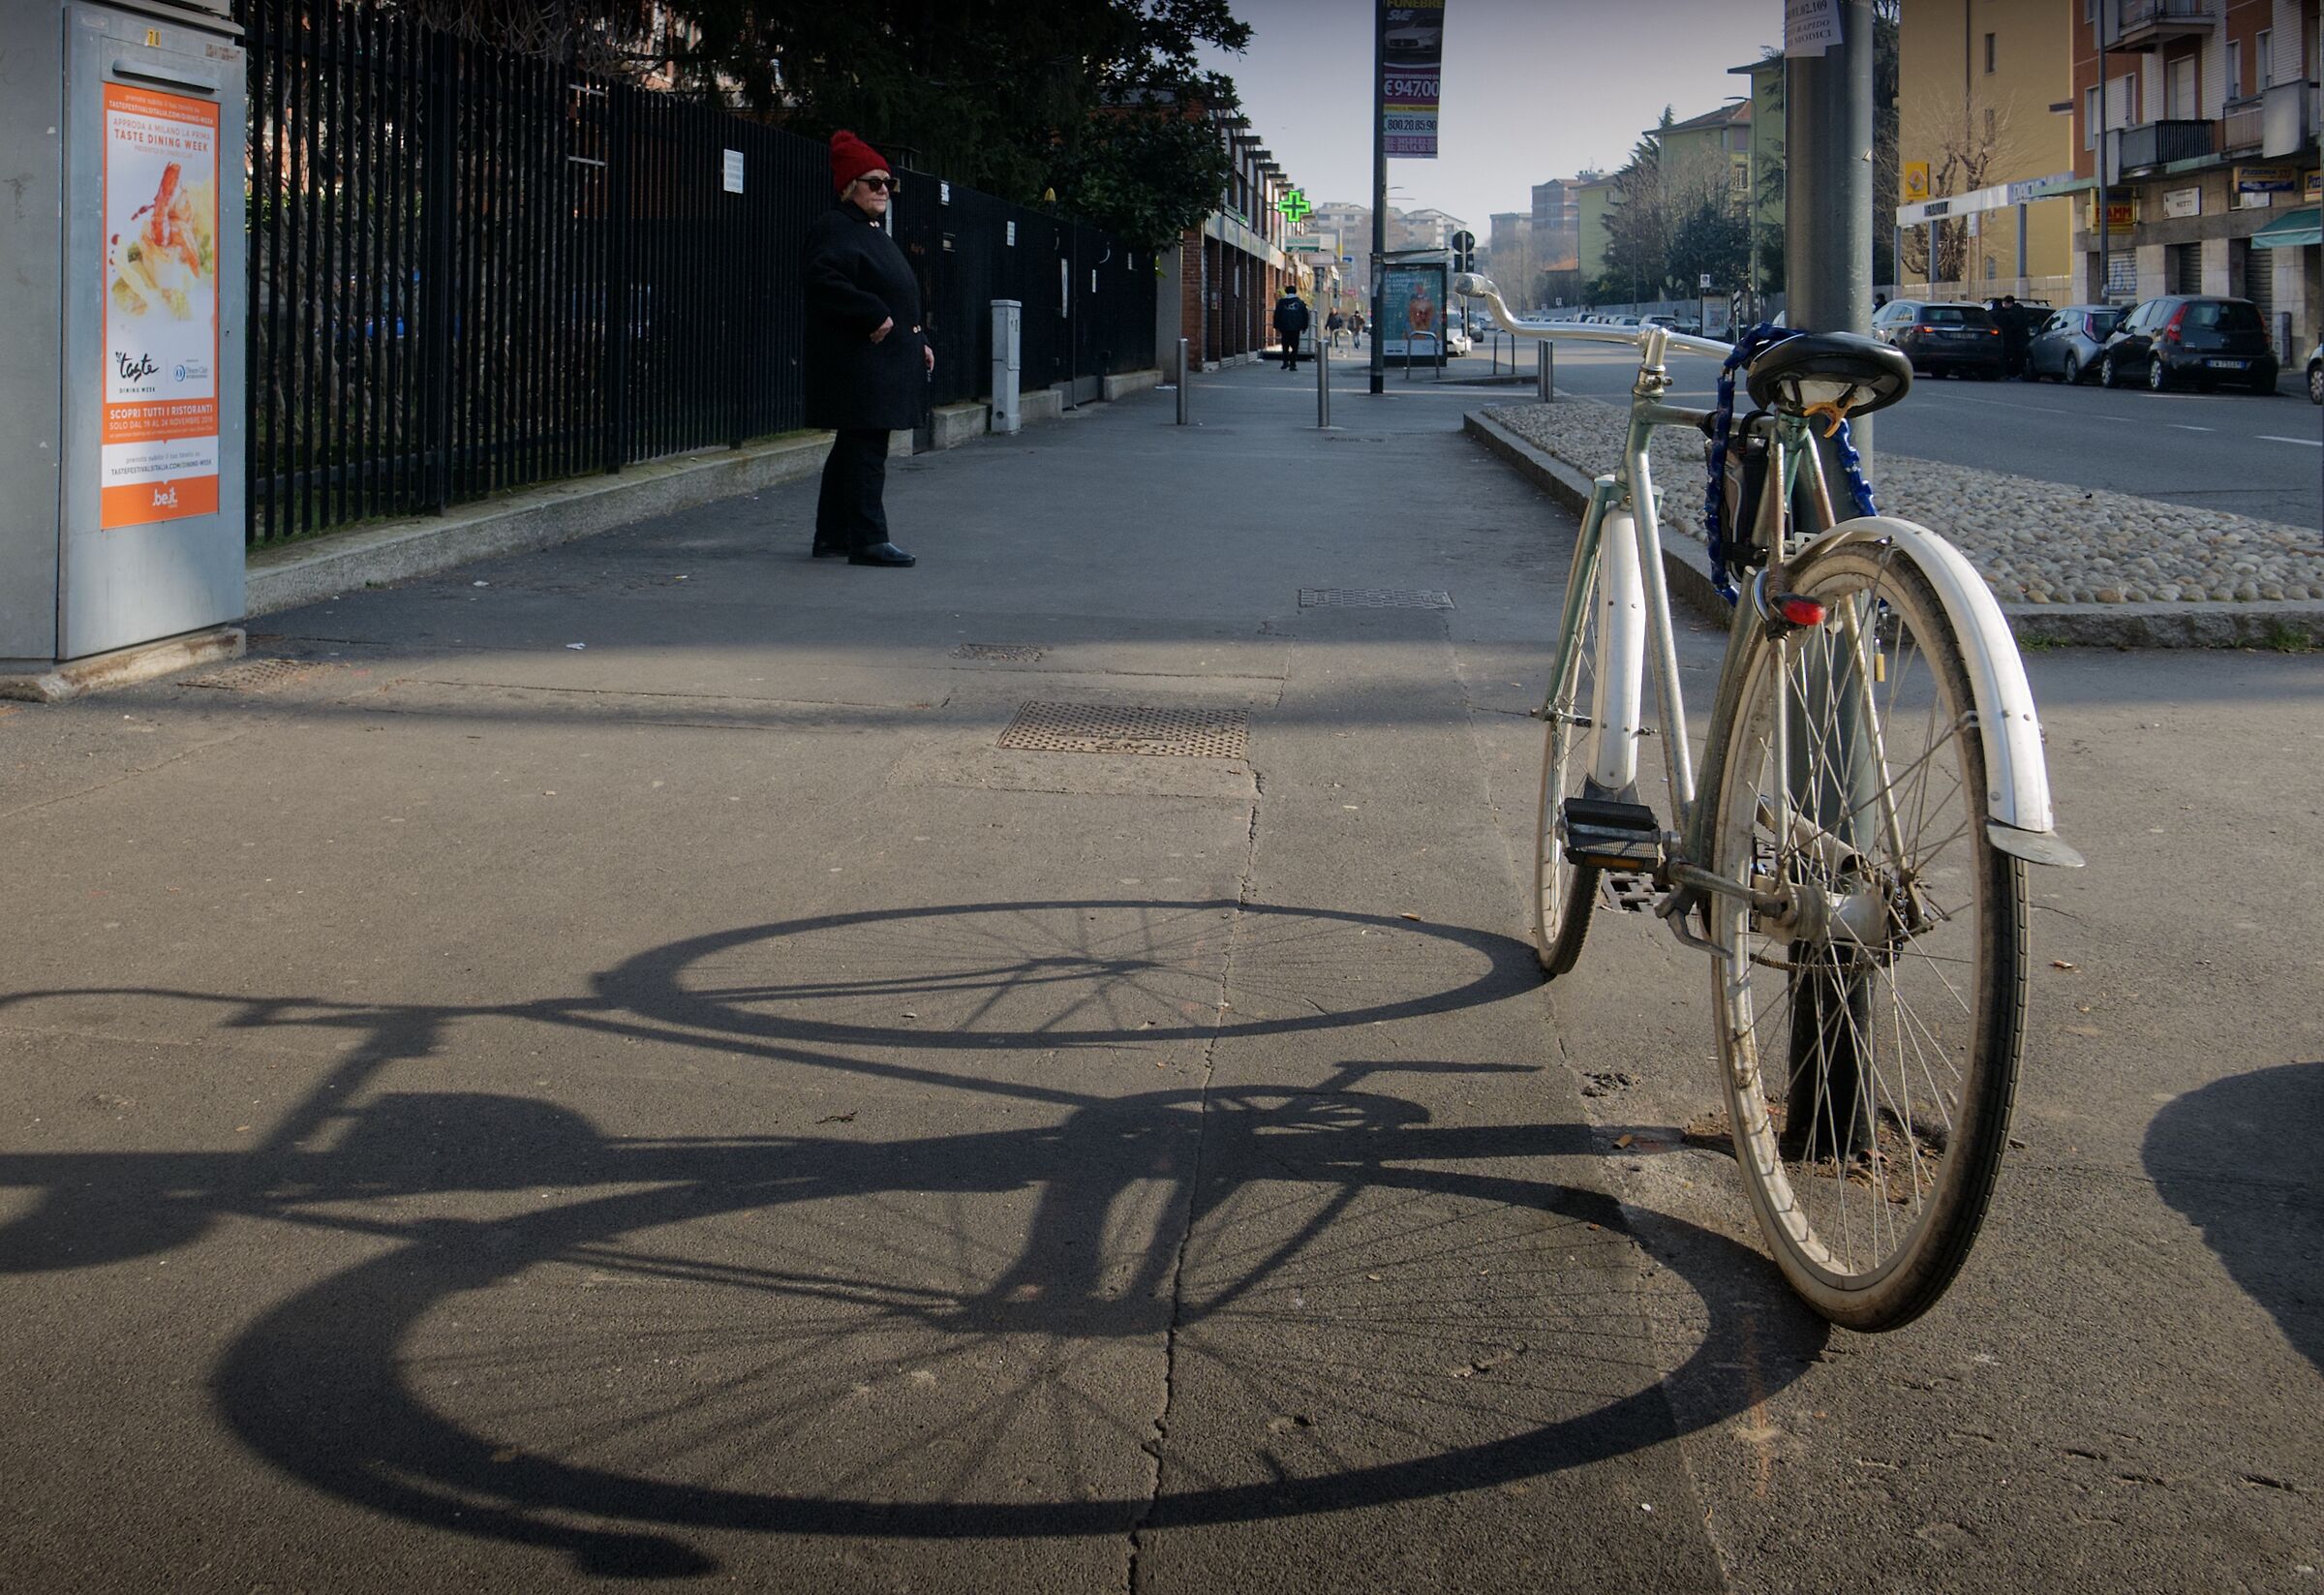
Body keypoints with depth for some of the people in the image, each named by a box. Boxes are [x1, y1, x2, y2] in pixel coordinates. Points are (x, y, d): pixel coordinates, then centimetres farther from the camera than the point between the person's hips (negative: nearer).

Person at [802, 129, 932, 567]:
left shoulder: (873, 232, 21)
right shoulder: (833, 228, -10)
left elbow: (899, 294, 27)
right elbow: (822, 279, -24)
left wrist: (917, 342, 19)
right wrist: (875, 316, -24)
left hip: (884, 357, 10)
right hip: (856, 360, -10)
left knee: (854, 448, 14)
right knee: (866, 447, -11)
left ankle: (833, 535, 21)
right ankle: (868, 539, -10)